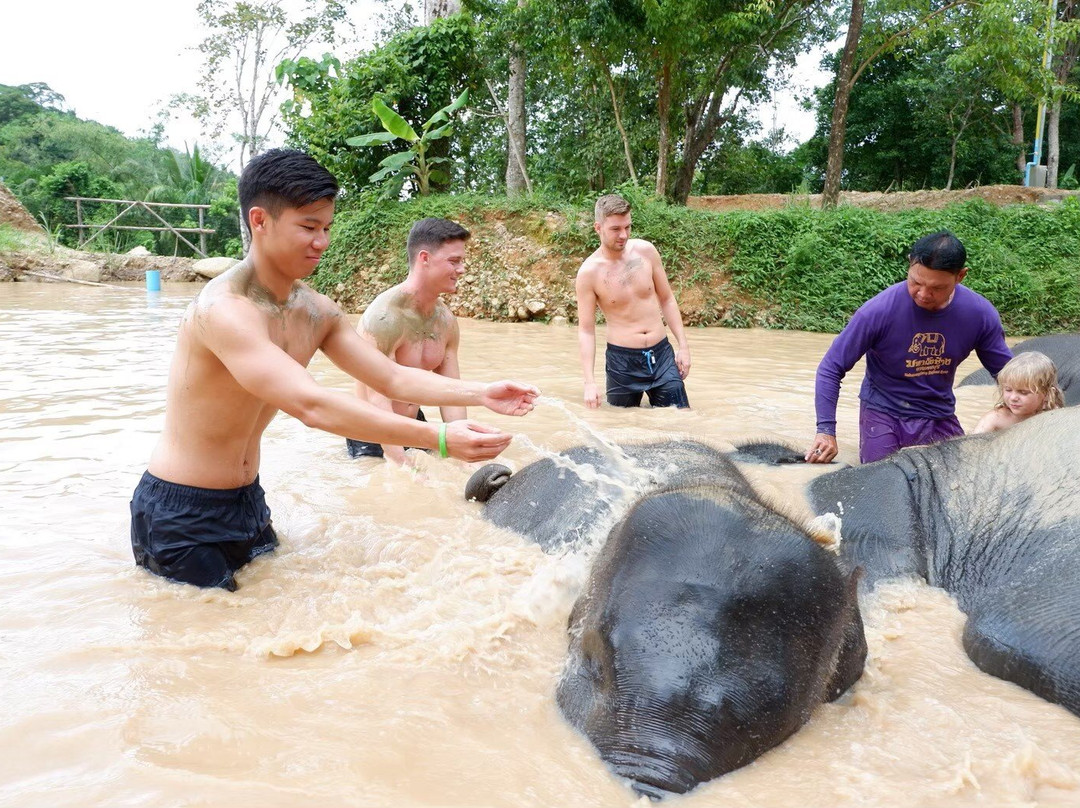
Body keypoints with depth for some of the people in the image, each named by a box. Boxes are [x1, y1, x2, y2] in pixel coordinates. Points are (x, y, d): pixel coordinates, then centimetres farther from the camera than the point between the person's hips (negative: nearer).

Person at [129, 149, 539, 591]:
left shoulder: (317, 311, 0)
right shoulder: (223, 308, -28)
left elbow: (393, 378, 3)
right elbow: (312, 405, -38)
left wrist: (480, 393, -13)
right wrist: (439, 439, -42)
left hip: (247, 501, 8)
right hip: (180, 516, -8)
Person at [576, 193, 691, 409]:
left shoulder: (646, 250, -1)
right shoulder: (588, 273, -11)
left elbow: (667, 299, 9)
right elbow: (586, 329, -8)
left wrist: (683, 345, 5)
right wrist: (589, 382, -16)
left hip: (662, 354, 3)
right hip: (622, 360, -3)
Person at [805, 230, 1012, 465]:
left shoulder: (980, 314, -13)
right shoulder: (879, 310, -23)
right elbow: (830, 369, -16)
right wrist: (826, 431, -23)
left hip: (940, 417, 3)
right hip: (883, 412, -3)